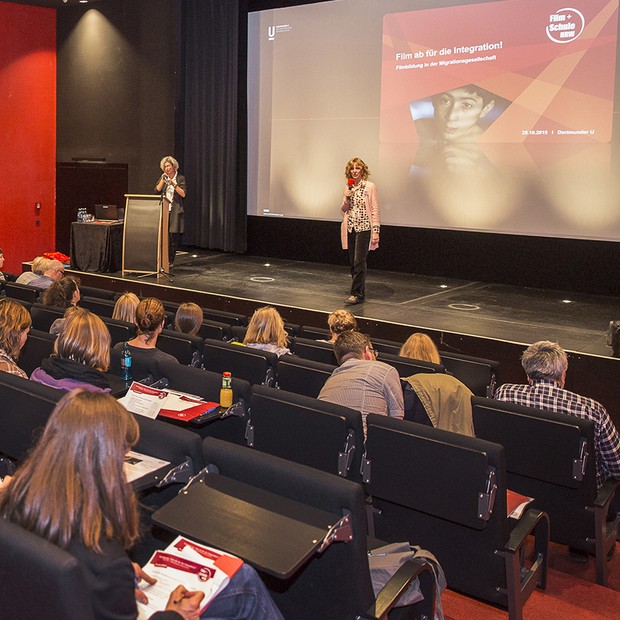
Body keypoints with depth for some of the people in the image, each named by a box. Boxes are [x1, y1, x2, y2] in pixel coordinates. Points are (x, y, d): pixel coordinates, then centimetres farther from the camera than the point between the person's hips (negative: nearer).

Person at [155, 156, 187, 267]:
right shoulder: (162, 177, 14)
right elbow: (156, 190, 3)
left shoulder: (180, 178, 4)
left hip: (175, 211, -2)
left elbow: (183, 194, -5)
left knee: (174, 237, -2)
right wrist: (162, 181, -8)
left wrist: (174, 184, -14)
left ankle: (171, 260, 6)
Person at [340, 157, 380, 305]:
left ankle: (357, 293, -8)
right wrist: (347, 199, -5)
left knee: (359, 262, -11)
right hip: (350, 228, 6)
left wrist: (376, 231, -11)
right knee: (353, 263, 7)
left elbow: (375, 210, -6)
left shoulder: (370, 186, -4)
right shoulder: (348, 188, 11)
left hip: (364, 228, -6)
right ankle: (360, 292, 15)